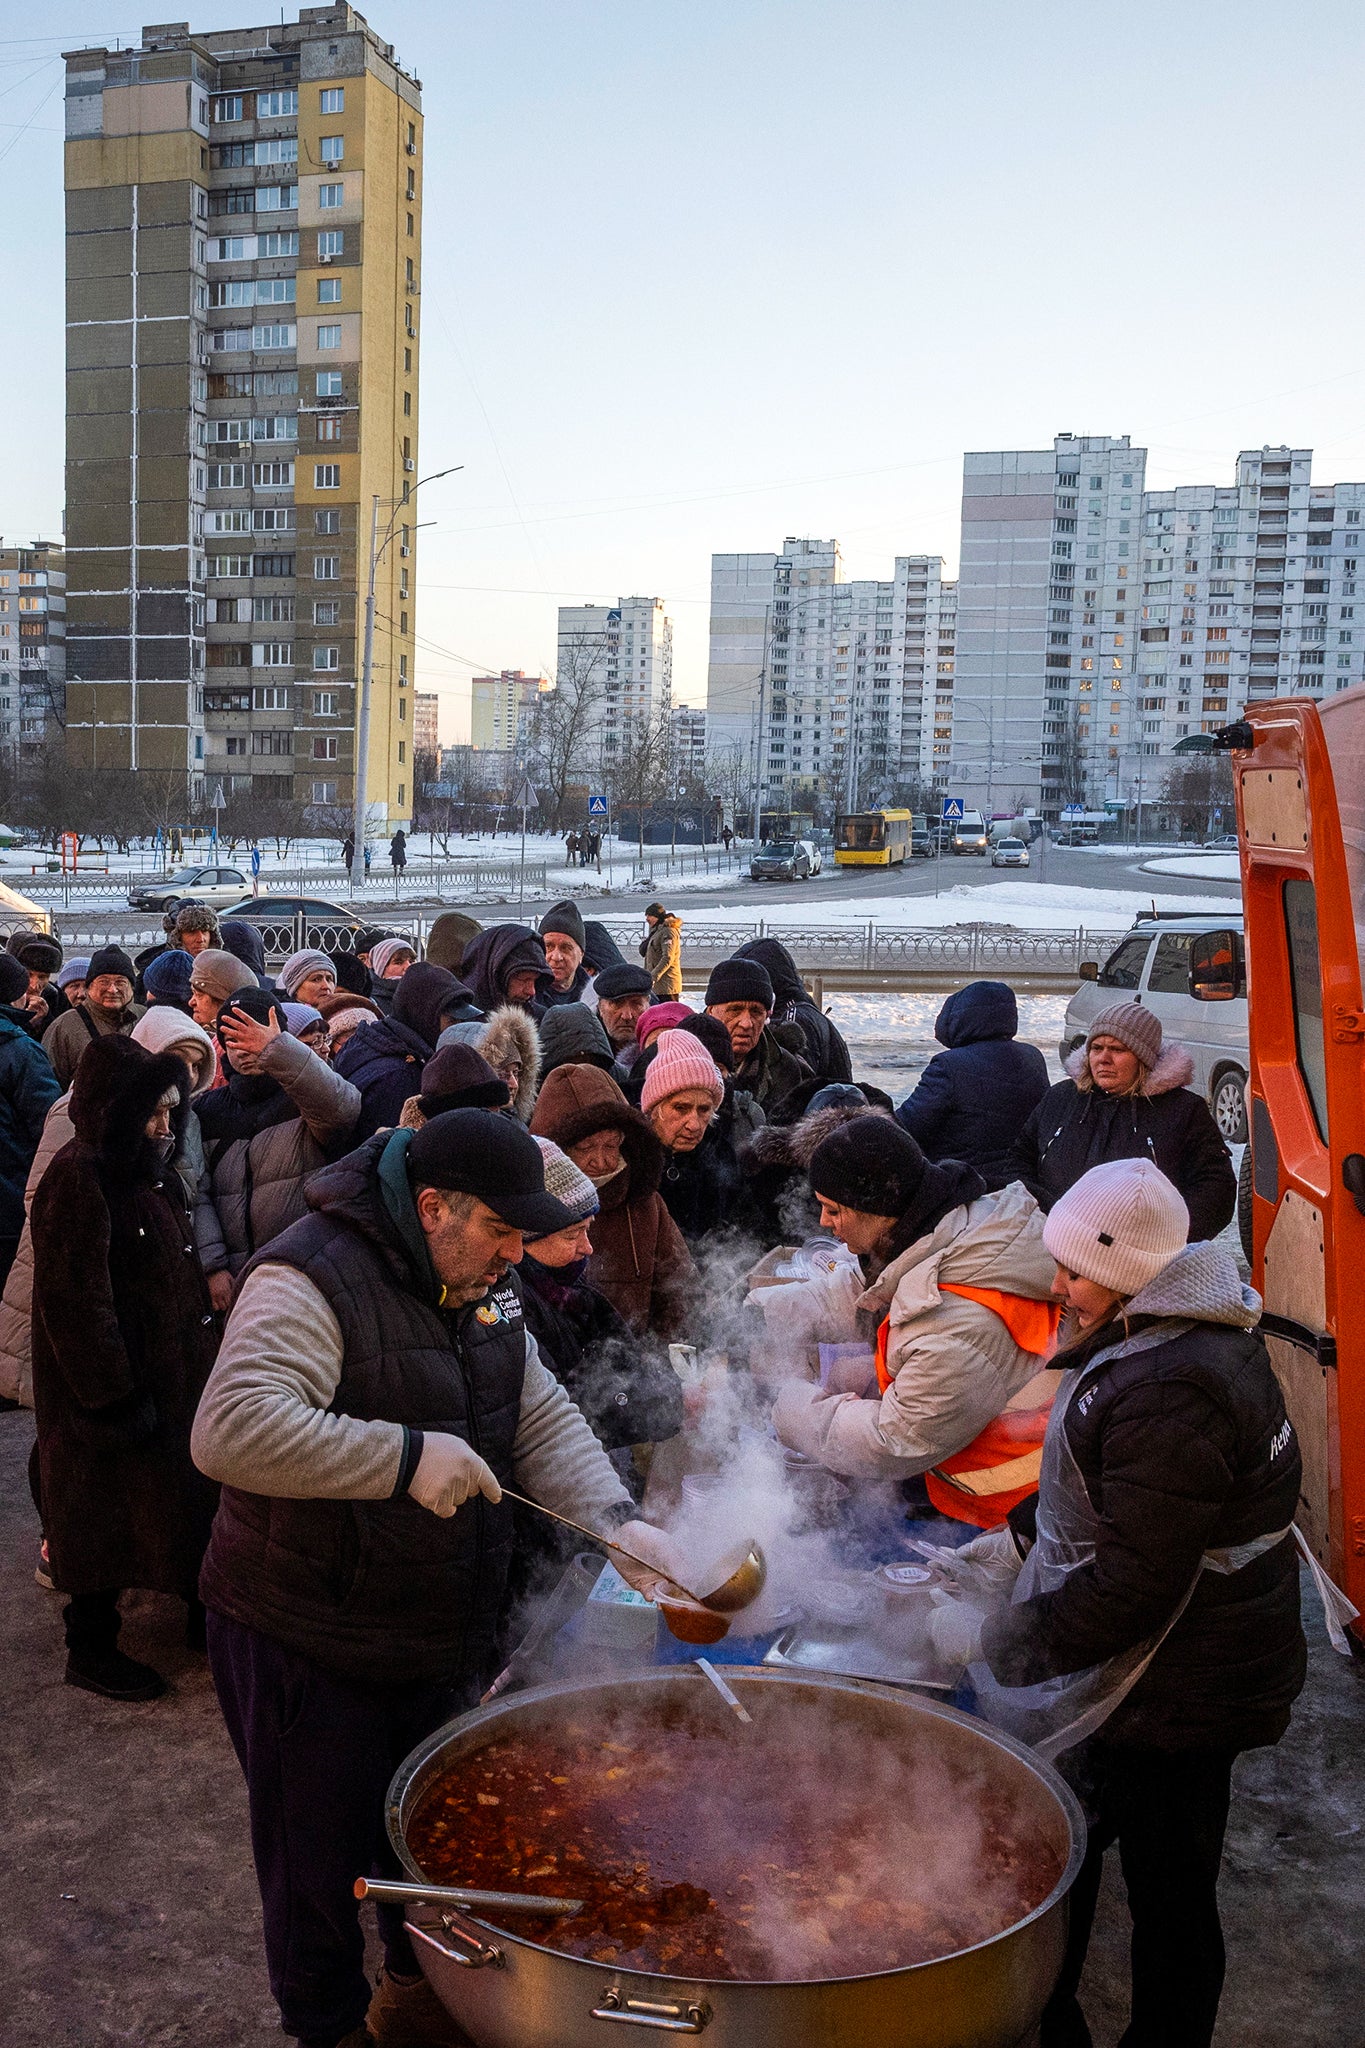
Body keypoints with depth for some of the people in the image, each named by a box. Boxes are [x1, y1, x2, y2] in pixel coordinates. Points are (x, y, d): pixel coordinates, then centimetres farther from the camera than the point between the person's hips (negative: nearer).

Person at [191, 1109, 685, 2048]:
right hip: (309, 1645, -7)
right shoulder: (311, 1281, -25)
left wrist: (616, 1520, -14)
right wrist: (407, 1458, -36)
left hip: (442, 1635, 8)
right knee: (322, 1860, 12)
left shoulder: (484, 1286, 2)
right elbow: (231, 1430, -37)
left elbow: (544, 1421, 2)